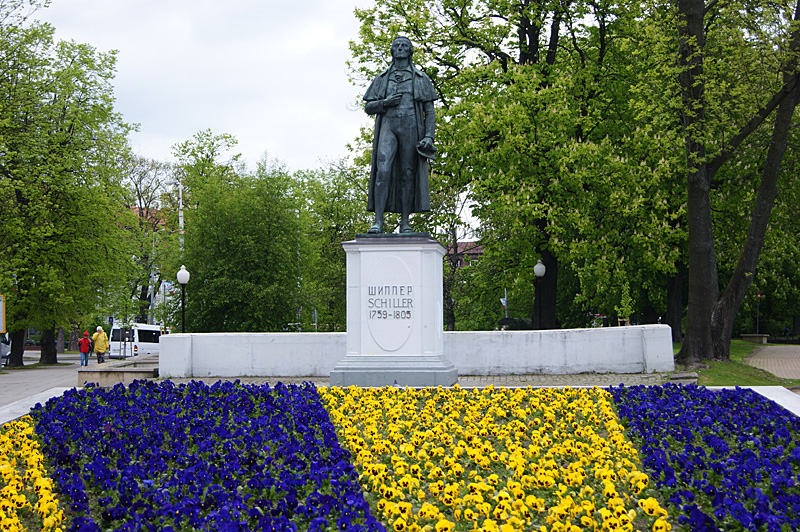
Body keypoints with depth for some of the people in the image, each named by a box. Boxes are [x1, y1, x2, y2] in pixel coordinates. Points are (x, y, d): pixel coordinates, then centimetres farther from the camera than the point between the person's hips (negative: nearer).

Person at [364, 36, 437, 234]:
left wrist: (429, 136, -5)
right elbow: (368, 107, 16)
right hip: (388, 126, 0)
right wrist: (385, 103, -5)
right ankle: (378, 221, -20)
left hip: (411, 128, 0)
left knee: (408, 174, -3)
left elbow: (430, 110, 9)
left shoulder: (421, 79, 15)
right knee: (382, 170, -16)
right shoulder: (382, 79, 20)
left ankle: (405, 223, -1)